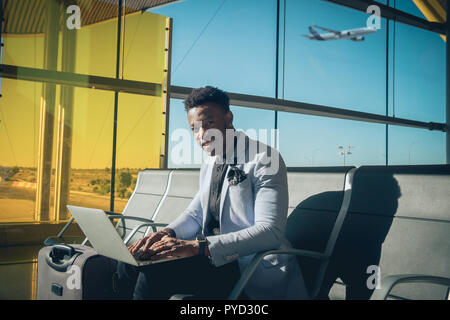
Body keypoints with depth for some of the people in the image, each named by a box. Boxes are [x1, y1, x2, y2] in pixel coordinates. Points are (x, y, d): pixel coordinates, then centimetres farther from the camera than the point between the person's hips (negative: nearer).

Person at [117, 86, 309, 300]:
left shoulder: (264, 160, -13)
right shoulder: (209, 165, 15)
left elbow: (270, 232, -23)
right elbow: (195, 214, 19)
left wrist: (197, 246, -30)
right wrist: (168, 233, -5)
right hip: (212, 257, 8)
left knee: (154, 272, -25)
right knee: (129, 263, -5)